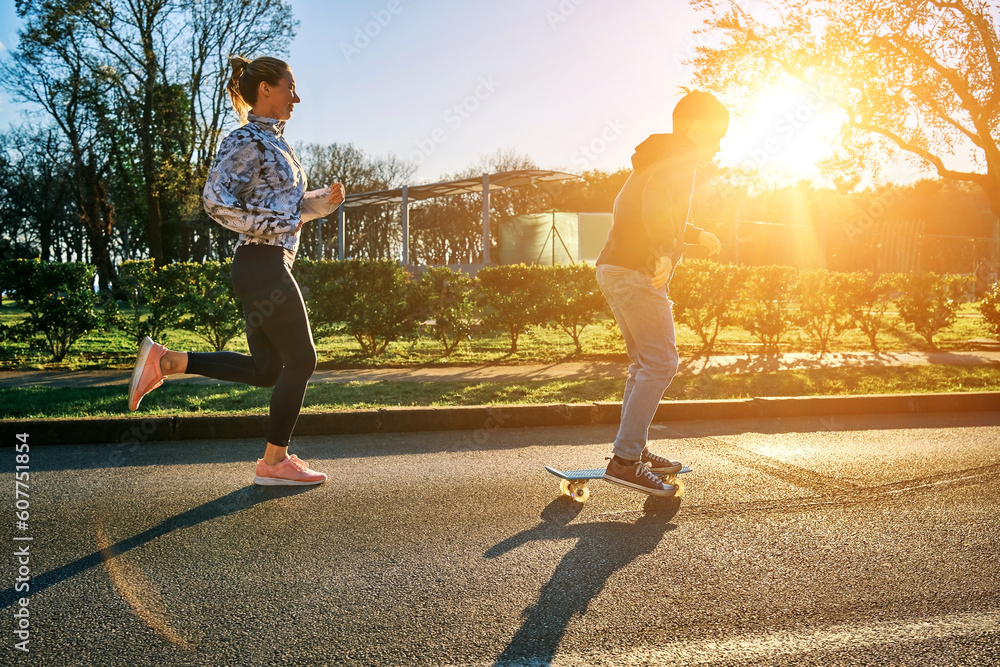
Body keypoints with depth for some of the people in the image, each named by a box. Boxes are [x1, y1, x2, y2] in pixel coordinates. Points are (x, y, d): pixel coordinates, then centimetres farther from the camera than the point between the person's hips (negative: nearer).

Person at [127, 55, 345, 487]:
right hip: (262, 262, -10)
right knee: (301, 359, -2)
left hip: (269, 265, 10)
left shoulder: (274, 142, 20)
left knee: (265, 369, 12)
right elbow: (216, 201, -18)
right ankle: (275, 462, 8)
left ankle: (164, 361, 14)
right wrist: (276, 226, -16)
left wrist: (324, 199, 10)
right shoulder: (247, 140, -9)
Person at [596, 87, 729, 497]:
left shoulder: (658, 158, 25)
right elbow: (654, 203, -26)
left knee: (644, 363, 16)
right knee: (660, 363, -10)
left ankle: (635, 451, 21)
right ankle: (624, 459, -13)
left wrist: (696, 235, 39)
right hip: (636, 272, -10)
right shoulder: (679, 158, -6)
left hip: (614, 268, 10)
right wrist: (665, 253, -37)